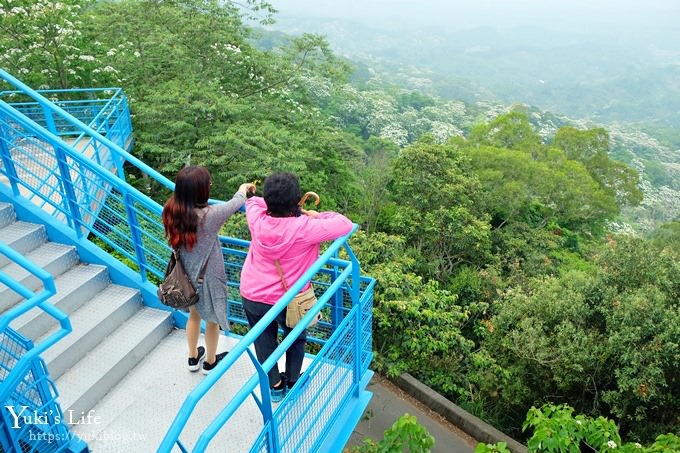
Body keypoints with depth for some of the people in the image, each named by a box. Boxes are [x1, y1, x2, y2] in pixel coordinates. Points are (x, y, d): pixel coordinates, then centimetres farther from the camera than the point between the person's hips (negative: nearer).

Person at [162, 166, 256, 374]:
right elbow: (235, 203, -14)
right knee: (212, 320, 20)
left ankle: (193, 357, 49)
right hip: (207, 277, -5)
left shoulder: (171, 211, -15)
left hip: (186, 275, 6)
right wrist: (244, 188, 8)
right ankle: (210, 362, 42)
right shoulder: (209, 215, -31)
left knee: (194, 314, 29)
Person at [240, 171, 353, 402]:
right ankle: (292, 383, 43)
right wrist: (319, 215, -6)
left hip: (251, 296, 3)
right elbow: (345, 224, -20)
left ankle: (275, 386, 38)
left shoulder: (257, 219, -14)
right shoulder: (304, 228, -26)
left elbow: (252, 200, 10)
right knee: (296, 339, 26)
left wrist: (276, 205, 3)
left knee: (264, 340, 24)